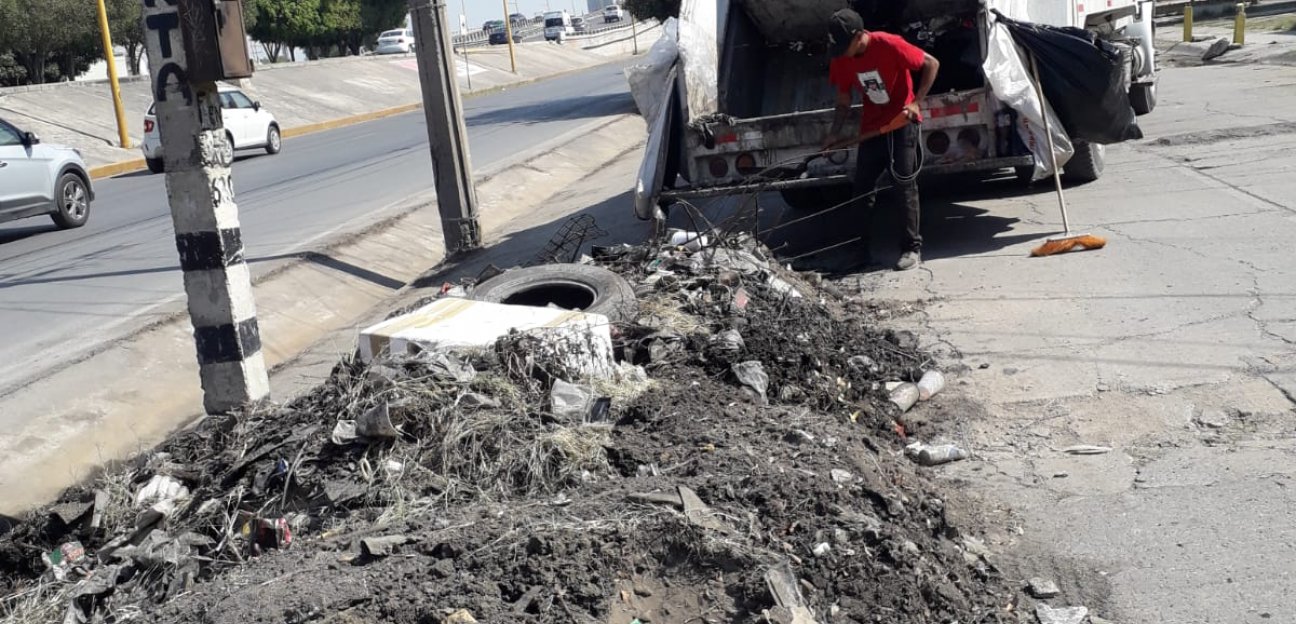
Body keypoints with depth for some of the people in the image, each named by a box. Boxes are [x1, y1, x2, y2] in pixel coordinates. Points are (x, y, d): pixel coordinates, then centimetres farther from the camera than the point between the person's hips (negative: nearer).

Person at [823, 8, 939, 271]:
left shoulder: (889, 44, -23)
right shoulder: (840, 60, -7)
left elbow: (932, 64, -14)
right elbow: (844, 101, 4)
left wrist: (916, 102, -22)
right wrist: (835, 134, -8)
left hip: (901, 122, -5)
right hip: (872, 127, 5)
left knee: (905, 183, -9)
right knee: (862, 187, 5)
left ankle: (912, 247, -4)